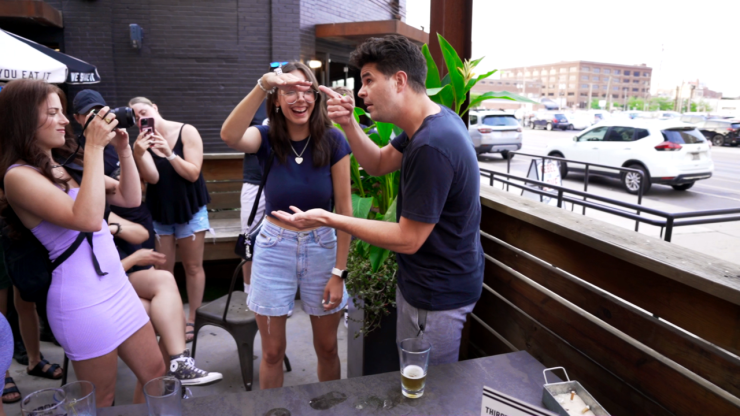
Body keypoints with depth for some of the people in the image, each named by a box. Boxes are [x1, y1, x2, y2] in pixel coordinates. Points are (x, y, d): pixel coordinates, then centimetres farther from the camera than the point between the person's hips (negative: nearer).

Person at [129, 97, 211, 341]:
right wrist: (139, 155, -30)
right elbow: (152, 178, -14)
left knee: (193, 267, 4)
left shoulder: (187, 132, -10)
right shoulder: (142, 141, -2)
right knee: (163, 269, 6)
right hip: (159, 212, 3)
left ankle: (193, 319, 14)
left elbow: (193, 174, -15)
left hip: (190, 209, -3)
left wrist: (169, 153, -27)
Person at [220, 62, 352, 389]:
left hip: (322, 248, 0)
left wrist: (339, 272, -9)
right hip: (274, 250, 0)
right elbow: (229, 136, -31)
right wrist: (263, 85, -42)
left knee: (327, 348, 15)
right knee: (272, 352, 13)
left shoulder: (332, 140, -8)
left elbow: (344, 208, -7)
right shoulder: (267, 138, -7)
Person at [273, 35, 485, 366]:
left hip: (438, 295, -9)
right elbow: (379, 164, 11)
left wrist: (328, 219, -22)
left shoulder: (431, 147, -31)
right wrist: (349, 125, -7)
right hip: (420, 282, 9)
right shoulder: (435, 118, 0)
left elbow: (408, 240, -25)